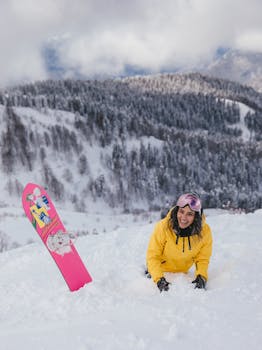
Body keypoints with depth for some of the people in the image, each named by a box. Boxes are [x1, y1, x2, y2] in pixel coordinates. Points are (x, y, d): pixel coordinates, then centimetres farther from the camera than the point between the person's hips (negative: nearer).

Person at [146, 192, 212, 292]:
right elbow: (153, 256, -28)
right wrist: (159, 279, -39)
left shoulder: (204, 231, -27)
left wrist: (201, 276, -31)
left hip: (183, 272, 3)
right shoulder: (163, 227, -34)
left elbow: (202, 259, -14)